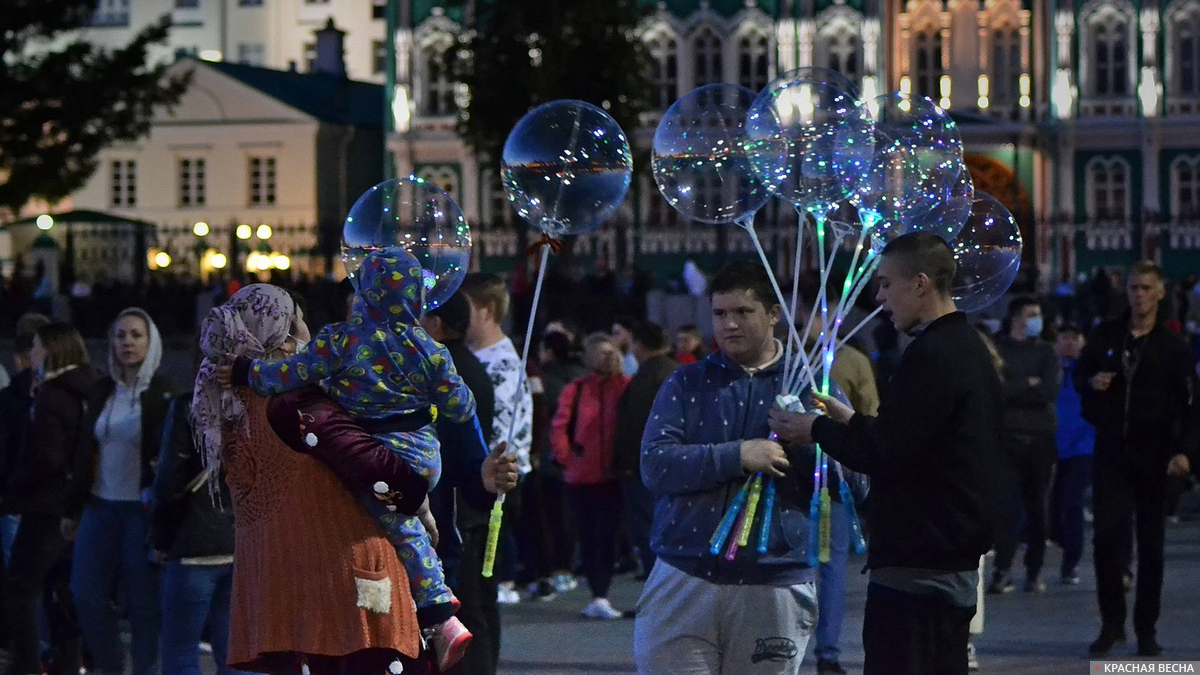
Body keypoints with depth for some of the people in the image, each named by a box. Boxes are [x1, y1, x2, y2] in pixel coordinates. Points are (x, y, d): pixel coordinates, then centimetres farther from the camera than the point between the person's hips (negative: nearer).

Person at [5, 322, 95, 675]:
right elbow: (88, 450, 13)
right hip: (73, 506, 8)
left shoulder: (50, 397, -16)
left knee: (20, 590, -1)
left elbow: (48, 457, -22)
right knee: (60, 590, 15)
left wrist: (16, 486, -8)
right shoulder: (86, 392, 8)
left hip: (46, 507, -8)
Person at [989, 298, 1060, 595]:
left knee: (1038, 506, 3)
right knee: (1008, 504, -11)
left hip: (1040, 437, 3)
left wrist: (1012, 389, -4)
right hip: (1008, 436, -2)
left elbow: (1051, 390, -2)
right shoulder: (996, 349, 7)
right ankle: (1003, 568, -11)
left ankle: (1035, 571, 8)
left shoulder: (1046, 352, 14)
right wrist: (1029, 385, -4)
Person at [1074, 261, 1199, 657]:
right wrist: (1091, 383, -8)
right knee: (1106, 536, -4)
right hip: (1110, 450, 1)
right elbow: (1079, 375, 17)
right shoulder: (1105, 336, 6)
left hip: (1152, 454, -1)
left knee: (1151, 542, 4)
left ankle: (1146, 629, 12)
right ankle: (1111, 624, 8)